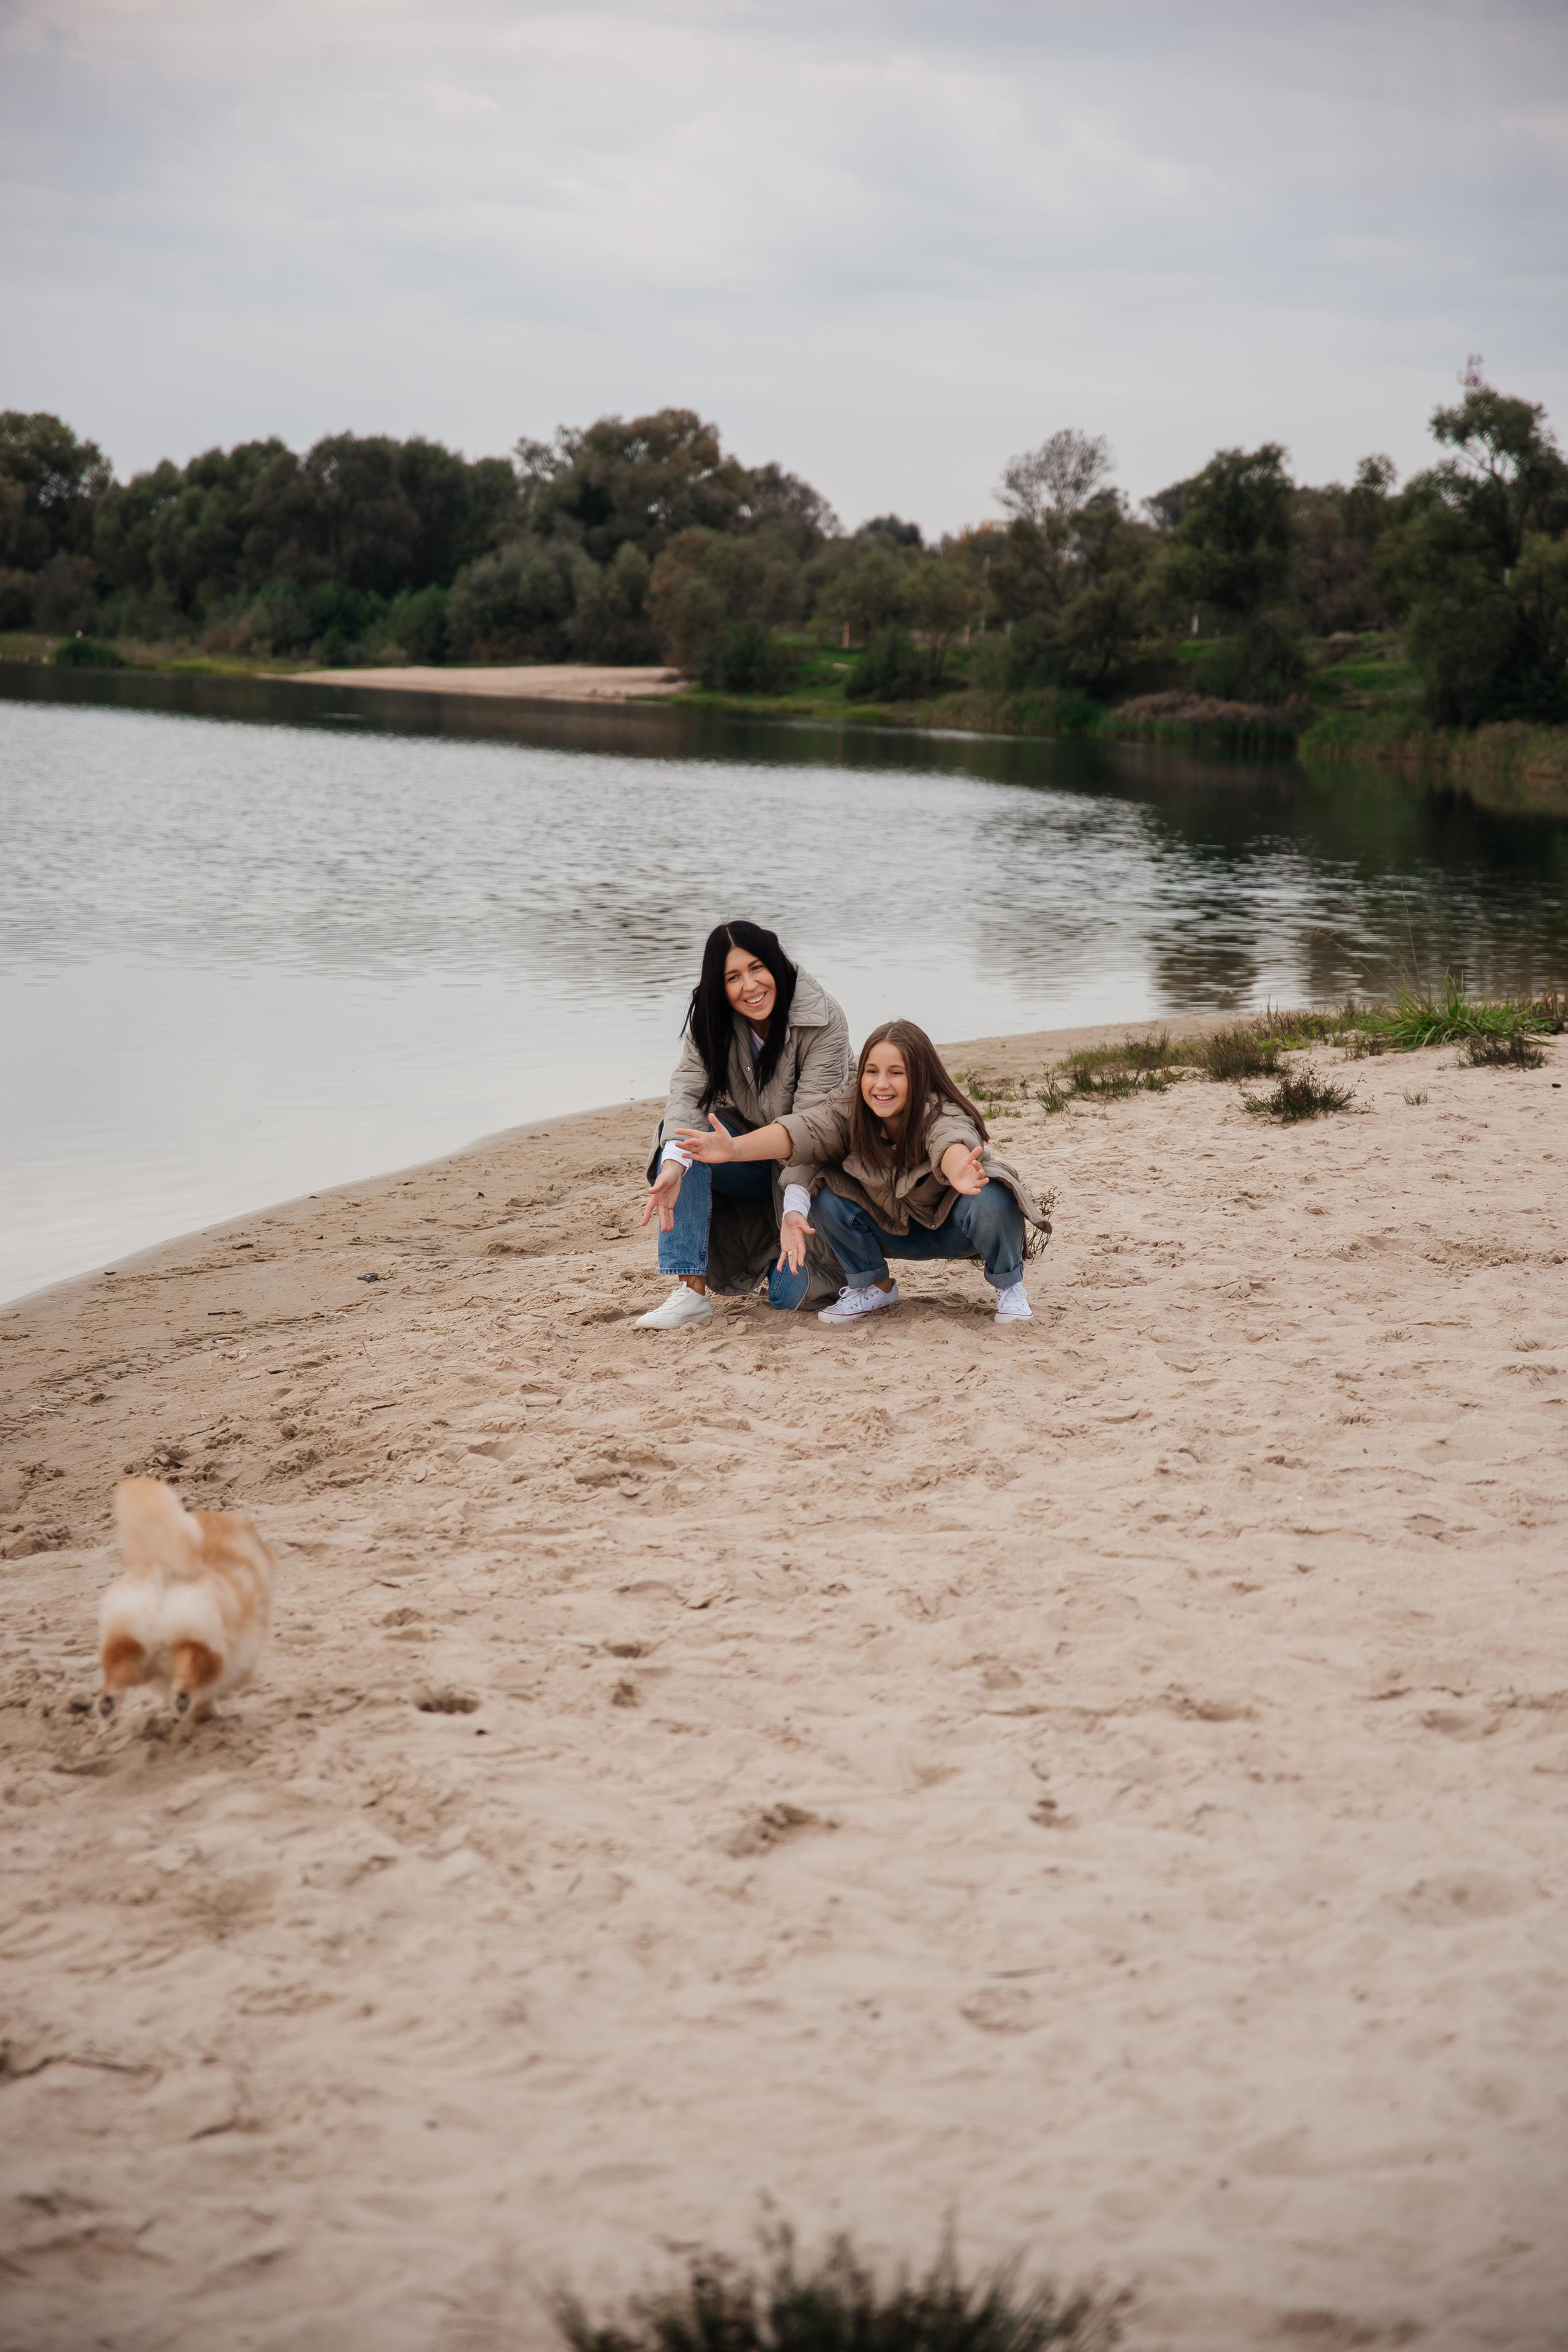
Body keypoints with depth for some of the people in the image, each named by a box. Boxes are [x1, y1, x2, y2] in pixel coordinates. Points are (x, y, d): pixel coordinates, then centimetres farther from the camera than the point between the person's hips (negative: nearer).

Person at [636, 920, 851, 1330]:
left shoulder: (822, 1021, -22)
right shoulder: (711, 1018, -9)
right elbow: (688, 1089, -21)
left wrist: (795, 1208, -39)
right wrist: (674, 1163, -41)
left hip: (808, 1166, -4)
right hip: (748, 1154, 4)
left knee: (789, 1293, -17)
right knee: (686, 1136, -26)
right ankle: (690, 1291, -25)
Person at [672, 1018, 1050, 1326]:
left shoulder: (944, 1114, -32)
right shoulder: (850, 1110, -20)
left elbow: (951, 1144, -56)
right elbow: (801, 1130, -36)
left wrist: (960, 1174, -81)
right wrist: (734, 1149, -55)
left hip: (957, 1228, -4)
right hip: (898, 1228, 4)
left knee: (988, 1201, -37)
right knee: (828, 1198, -21)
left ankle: (1009, 1286, -6)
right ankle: (873, 1287, 3)